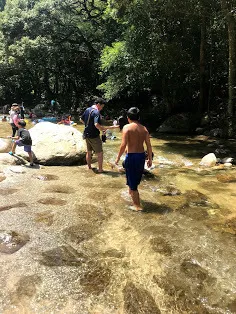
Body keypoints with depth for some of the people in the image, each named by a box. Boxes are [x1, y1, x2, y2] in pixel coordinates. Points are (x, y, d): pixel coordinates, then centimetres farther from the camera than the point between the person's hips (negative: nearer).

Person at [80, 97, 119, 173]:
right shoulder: (96, 112, -20)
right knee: (100, 153, 4)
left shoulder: (87, 110, 6)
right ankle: (100, 169, 10)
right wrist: (104, 129, -21)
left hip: (87, 135, 8)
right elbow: (96, 125, -32)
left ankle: (89, 167, 31)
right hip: (94, 136, -8)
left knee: (89, 152, 19)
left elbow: (81, 119, 16)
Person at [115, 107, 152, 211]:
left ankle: (137, 206, 13)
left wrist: (118, 157, -8)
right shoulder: (144, 128, 4)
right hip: (142, 156, 6)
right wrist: (150, 159, 11)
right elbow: (149, 145, 3)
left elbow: (123, 145, -18)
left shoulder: (127, 127, -11)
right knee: (136, 177, 28)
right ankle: (131, 192, 54)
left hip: (131, 156, -6)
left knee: (132, 179, 6)